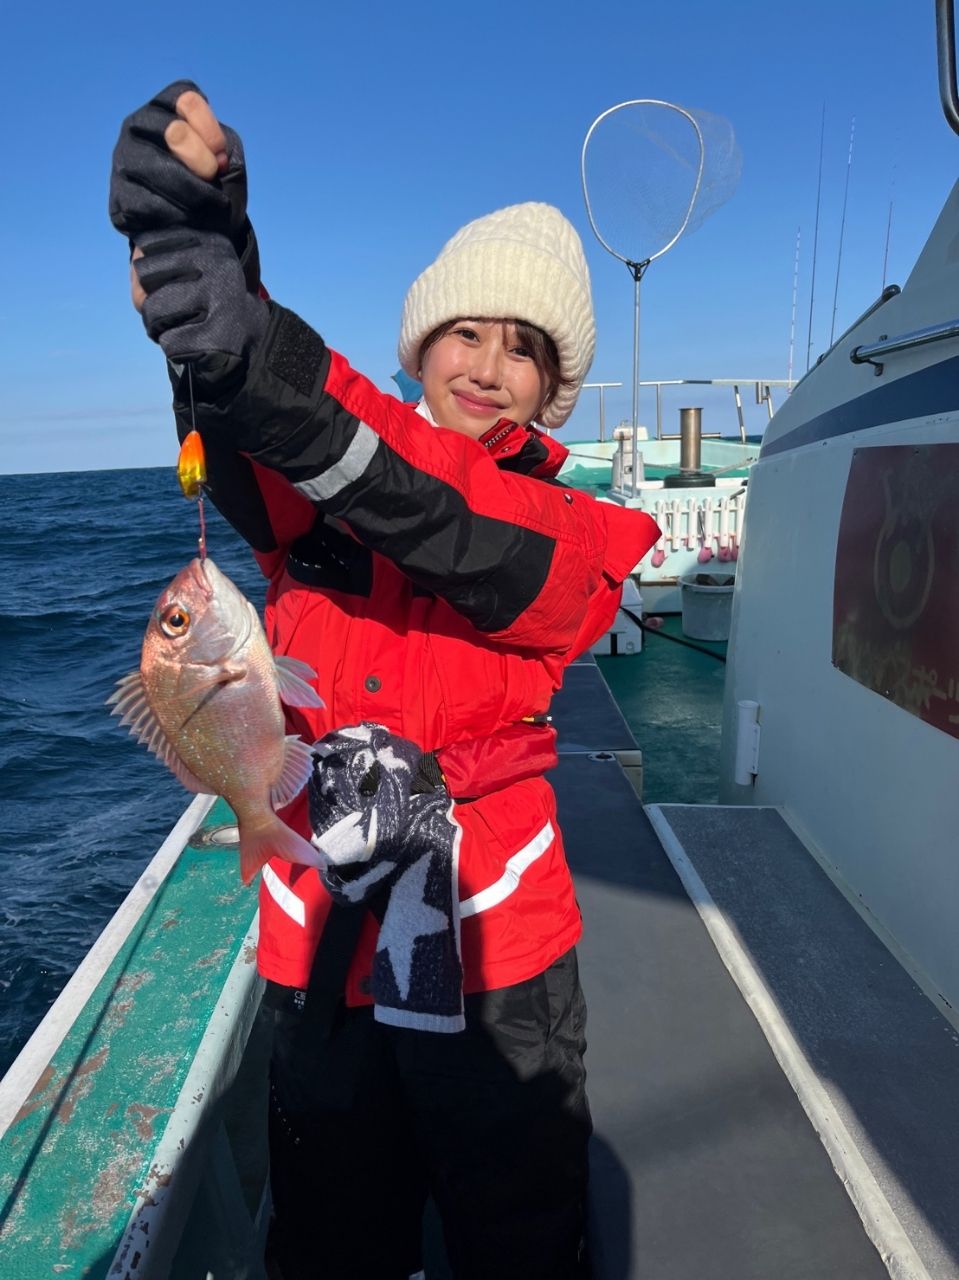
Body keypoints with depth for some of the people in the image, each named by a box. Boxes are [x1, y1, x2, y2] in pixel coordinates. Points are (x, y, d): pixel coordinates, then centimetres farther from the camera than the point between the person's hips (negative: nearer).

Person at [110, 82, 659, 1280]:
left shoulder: (572, 532, -4)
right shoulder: (314, 476, 1)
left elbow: (440, 528, -25)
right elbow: (242, 462, -23)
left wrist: (280, 378, -40)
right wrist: (200, 234, -40)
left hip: (492, 945, -1)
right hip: (317, 932, 2)